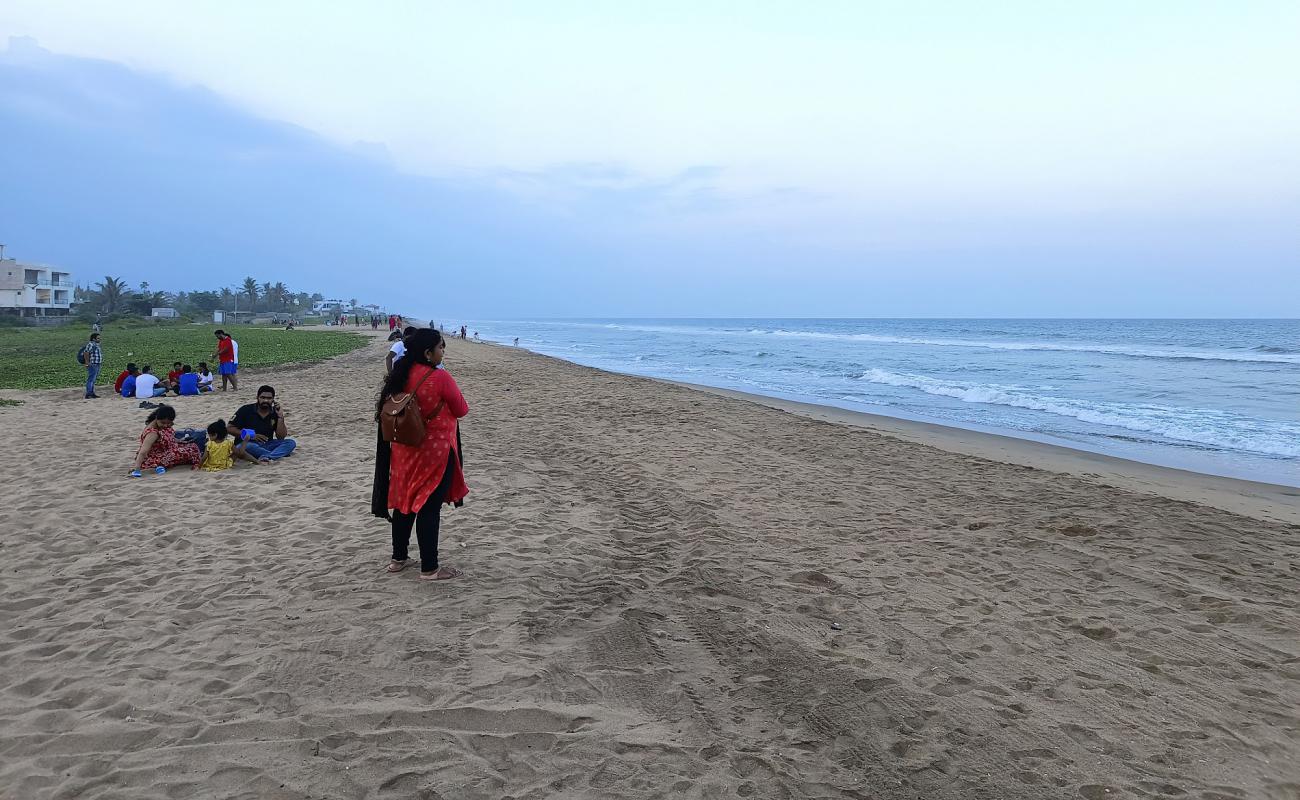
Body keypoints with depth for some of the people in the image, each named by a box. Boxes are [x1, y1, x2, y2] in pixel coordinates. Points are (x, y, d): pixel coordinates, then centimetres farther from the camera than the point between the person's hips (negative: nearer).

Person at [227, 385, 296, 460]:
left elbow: (281, 437, 0)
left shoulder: (275, 413, 4)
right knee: (247, 446, -39)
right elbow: (229, 428, -3)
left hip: (267, 445, 4)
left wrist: (280, 417, -11)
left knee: (291, 443, -19)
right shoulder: (246, 410, -3)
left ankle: (268, 457, -43)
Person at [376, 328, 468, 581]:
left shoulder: (401, 375, 0)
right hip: (435, 452, -7)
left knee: (405, 502, 17)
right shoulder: (440, 378, -20)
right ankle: (429, 568, 9)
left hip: (405, 450, 7)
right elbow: (461, 410, -8)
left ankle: (398, 558, 29)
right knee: (429, 508, 0)